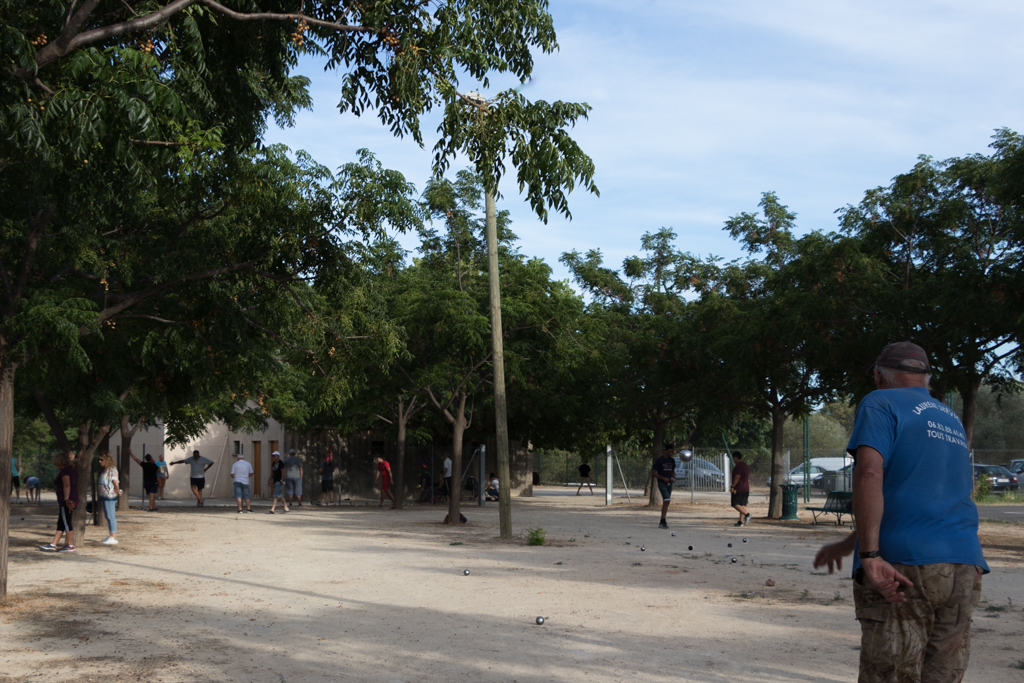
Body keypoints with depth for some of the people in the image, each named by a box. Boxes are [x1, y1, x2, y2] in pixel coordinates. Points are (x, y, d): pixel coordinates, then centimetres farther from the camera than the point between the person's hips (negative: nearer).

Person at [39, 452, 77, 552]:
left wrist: (66, 500, -24)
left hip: (66, 502, -10)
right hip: (72, 500, 10)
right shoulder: (72, 470, 17)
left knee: (66, 522, -4)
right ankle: (53, 545, 11)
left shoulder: (64, 471, -11)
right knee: (61, 524, 9)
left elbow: (67, 485, -21)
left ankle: (70, 546, 1)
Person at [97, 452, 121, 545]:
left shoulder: (112, 470, -15)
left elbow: (116, 482, -21)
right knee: (107, 516, 14)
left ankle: (114, 538, -7)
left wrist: (118, 491, -9)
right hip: (104, 496, 10)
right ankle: (110, 536, 21)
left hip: (109, 496, -10)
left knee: (111, 516, -8)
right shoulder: (105, 470, 16)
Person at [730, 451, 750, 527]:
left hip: (738, 489, -9)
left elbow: (737, 477, -22)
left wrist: (732, 486, -19)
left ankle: (747, 514, -25)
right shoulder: (745, 465, 17)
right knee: (742, 505, 6)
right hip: (746, 488, 9)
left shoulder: (738, 466, -13)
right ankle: (741, 522, 5)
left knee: (735, 504, -9)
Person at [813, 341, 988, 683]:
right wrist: (845, 546, 34)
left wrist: (869, 556, -21)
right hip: (964, 569, 7)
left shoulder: (881, 404, 2)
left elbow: (869, 474, -16)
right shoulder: (952, 420, 25)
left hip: (903, 565, -7)